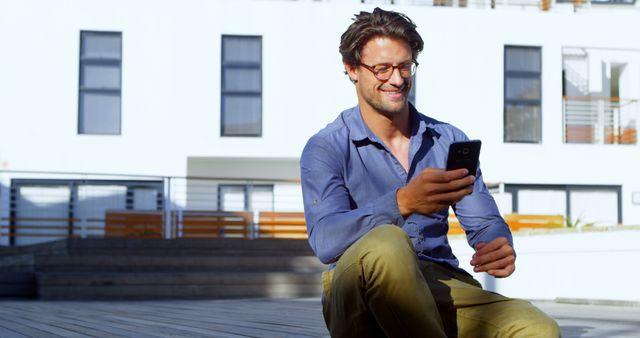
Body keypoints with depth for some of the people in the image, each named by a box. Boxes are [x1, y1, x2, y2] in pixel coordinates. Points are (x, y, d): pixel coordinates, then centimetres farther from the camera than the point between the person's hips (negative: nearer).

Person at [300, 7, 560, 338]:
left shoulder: (450, 141, 16)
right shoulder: (325, 149, 1)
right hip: (360, 294, -3)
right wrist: (402, 203, -33)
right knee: (386, 242, -39)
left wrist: (500, 247, -15)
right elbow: (325, 240, -16)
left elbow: (484, 223, 12)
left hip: (442, 288, 3)